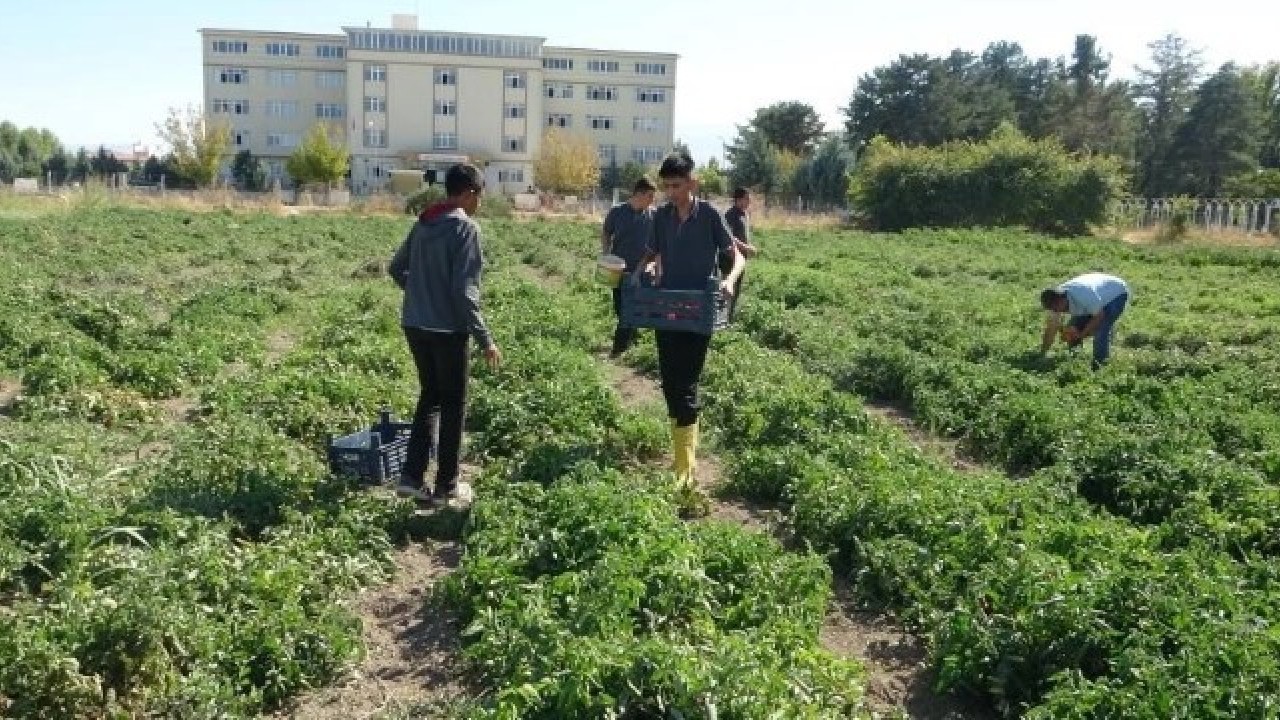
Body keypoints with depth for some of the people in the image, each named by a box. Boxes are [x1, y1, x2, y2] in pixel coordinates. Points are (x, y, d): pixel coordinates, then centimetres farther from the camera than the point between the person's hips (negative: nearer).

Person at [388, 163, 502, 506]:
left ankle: (411, 478, 14)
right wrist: (485, 338, -14)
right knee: (453, 404, 7)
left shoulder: (423, 223, 10)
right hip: (447, 329, -7)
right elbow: (464, 290, -19)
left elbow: (396, 268, 18)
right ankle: (447, 486, 16)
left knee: (430, 397, 18)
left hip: (414, 325, 7)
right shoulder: (466, 227, -13)